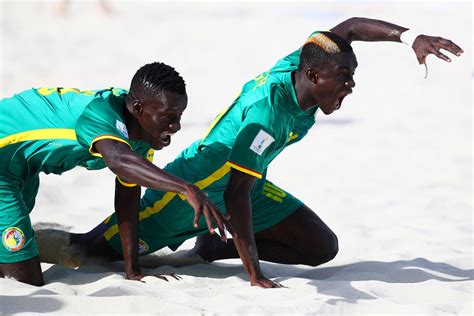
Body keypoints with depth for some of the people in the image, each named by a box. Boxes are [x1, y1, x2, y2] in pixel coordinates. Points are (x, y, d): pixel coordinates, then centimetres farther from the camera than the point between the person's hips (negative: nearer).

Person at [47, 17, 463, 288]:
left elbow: (349, 27, -1)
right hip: (194, 186, -8)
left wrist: (410, 37, -15)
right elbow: (237, 195, -38)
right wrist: (255, 275, -38)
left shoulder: (297, 67, -16)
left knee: (323, 247, 0)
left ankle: (215, 248, 7)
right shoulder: (267, 112, -38)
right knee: (105, 248, -4)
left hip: (251, 183, 8)